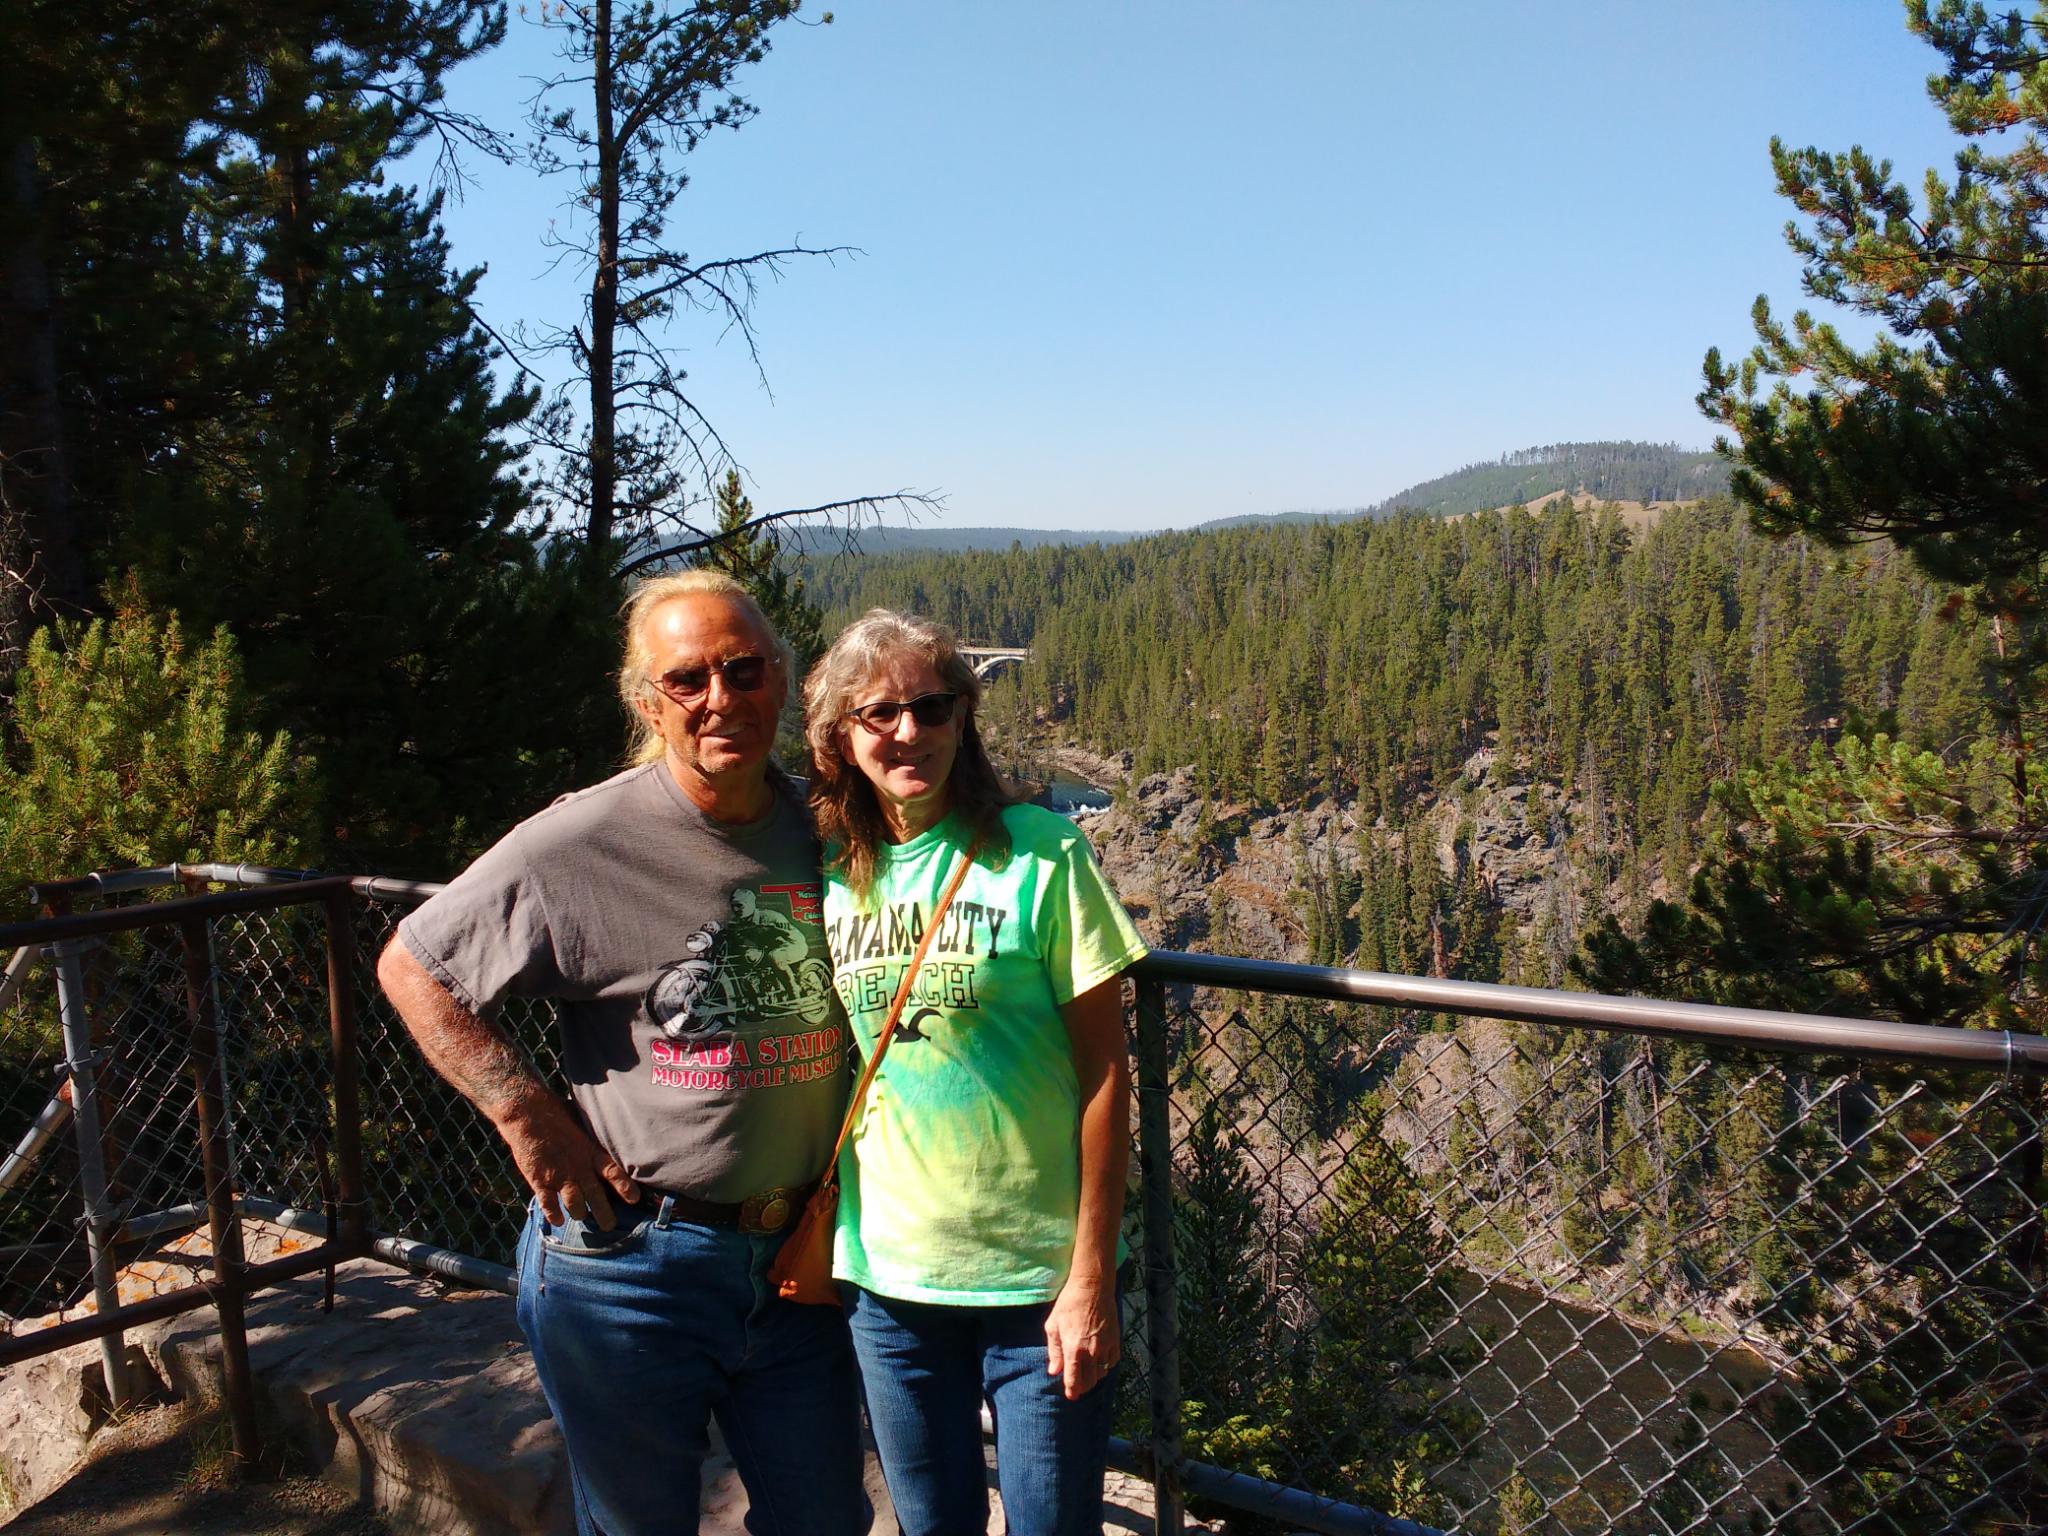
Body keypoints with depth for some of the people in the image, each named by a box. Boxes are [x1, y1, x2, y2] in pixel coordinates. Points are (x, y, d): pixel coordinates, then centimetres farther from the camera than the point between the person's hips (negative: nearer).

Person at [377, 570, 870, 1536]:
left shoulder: (827, 828, 1)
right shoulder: (583, 843, -13)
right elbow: (409, 967, -5)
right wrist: (528, 1114, -12)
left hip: (797, 1263, 4)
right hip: (627, 1265, -4)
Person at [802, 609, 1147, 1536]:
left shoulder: (1040, 854, -11)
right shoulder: (825, 877, 0)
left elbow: (1104, 1066, -10)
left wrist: (1092, 1277, -11)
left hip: (1039, 1277, -3)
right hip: (885, 1275, 3)